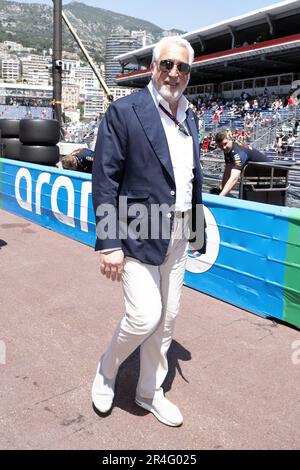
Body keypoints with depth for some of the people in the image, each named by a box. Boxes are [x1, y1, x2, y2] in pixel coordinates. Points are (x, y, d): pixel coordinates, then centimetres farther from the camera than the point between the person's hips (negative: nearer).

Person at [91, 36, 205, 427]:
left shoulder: (189, 117, 11)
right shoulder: (124, 112, -10)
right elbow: (104, 180, -13)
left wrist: (197, 229, 15)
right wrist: (108, 244, -18)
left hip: (176, 235, 7)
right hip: (138, 233, -6)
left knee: (167, 319, 13)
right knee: (145, 316, -9)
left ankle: (150, 391, 34)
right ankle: (107, 371, 24)